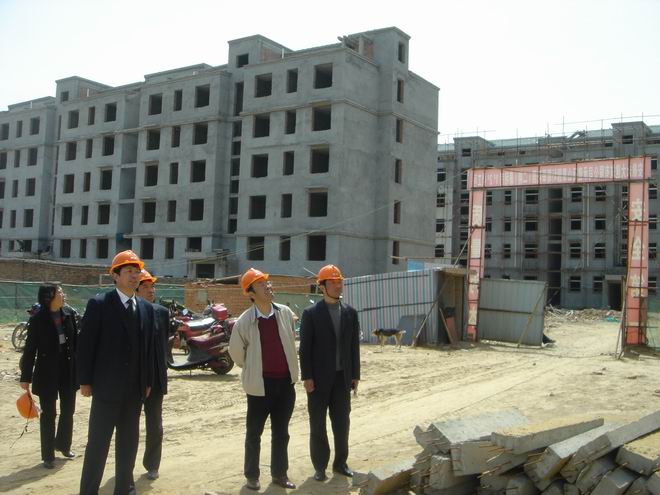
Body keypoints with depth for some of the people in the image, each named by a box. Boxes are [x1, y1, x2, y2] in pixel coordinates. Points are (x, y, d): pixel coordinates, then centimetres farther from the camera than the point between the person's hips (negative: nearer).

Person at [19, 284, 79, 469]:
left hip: (68, 371, 4)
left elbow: (76, 342, 3)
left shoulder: (69, 315, -1)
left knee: (68, 411, 15)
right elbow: (30, 349, -8)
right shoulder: (38, 320, -11)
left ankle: (63, 444, 36)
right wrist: (26, 377, -7)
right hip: (47, 373, -4)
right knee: (48, 415, 6)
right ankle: (48, 455, 18)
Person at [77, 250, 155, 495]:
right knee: (98, 443, 1)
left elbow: (148, 347, 11)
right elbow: (85, 344, -8)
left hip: (135, 389, 5)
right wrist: (85, 381, -9)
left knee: (129, 442, 13)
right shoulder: (99, 304, -7)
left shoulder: (147, 308, 9)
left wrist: (147, 381, 10)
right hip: (107, 386, -5)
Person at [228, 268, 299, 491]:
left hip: (286, 381, 3)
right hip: (260, 383, -3)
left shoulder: (285, 313, -1)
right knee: (254, 432, 8)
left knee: (281, 432, 13)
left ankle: (279, 473, 26)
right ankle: (251, 476, 22)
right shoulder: (244, 321, -12)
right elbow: (236, 352, 2)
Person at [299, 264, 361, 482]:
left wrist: (355, 375, 5)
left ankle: (340, 462, 24)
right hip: (319, 378, -4)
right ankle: (320, 466, 17)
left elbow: (354, 346, 8)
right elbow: (305, 348, -8)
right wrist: (306, 377, -12)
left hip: (342, 376, 4)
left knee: (342, 422, 10)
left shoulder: (350, 313, 7)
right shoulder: (311, 313, -6)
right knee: (317, 423, 6)